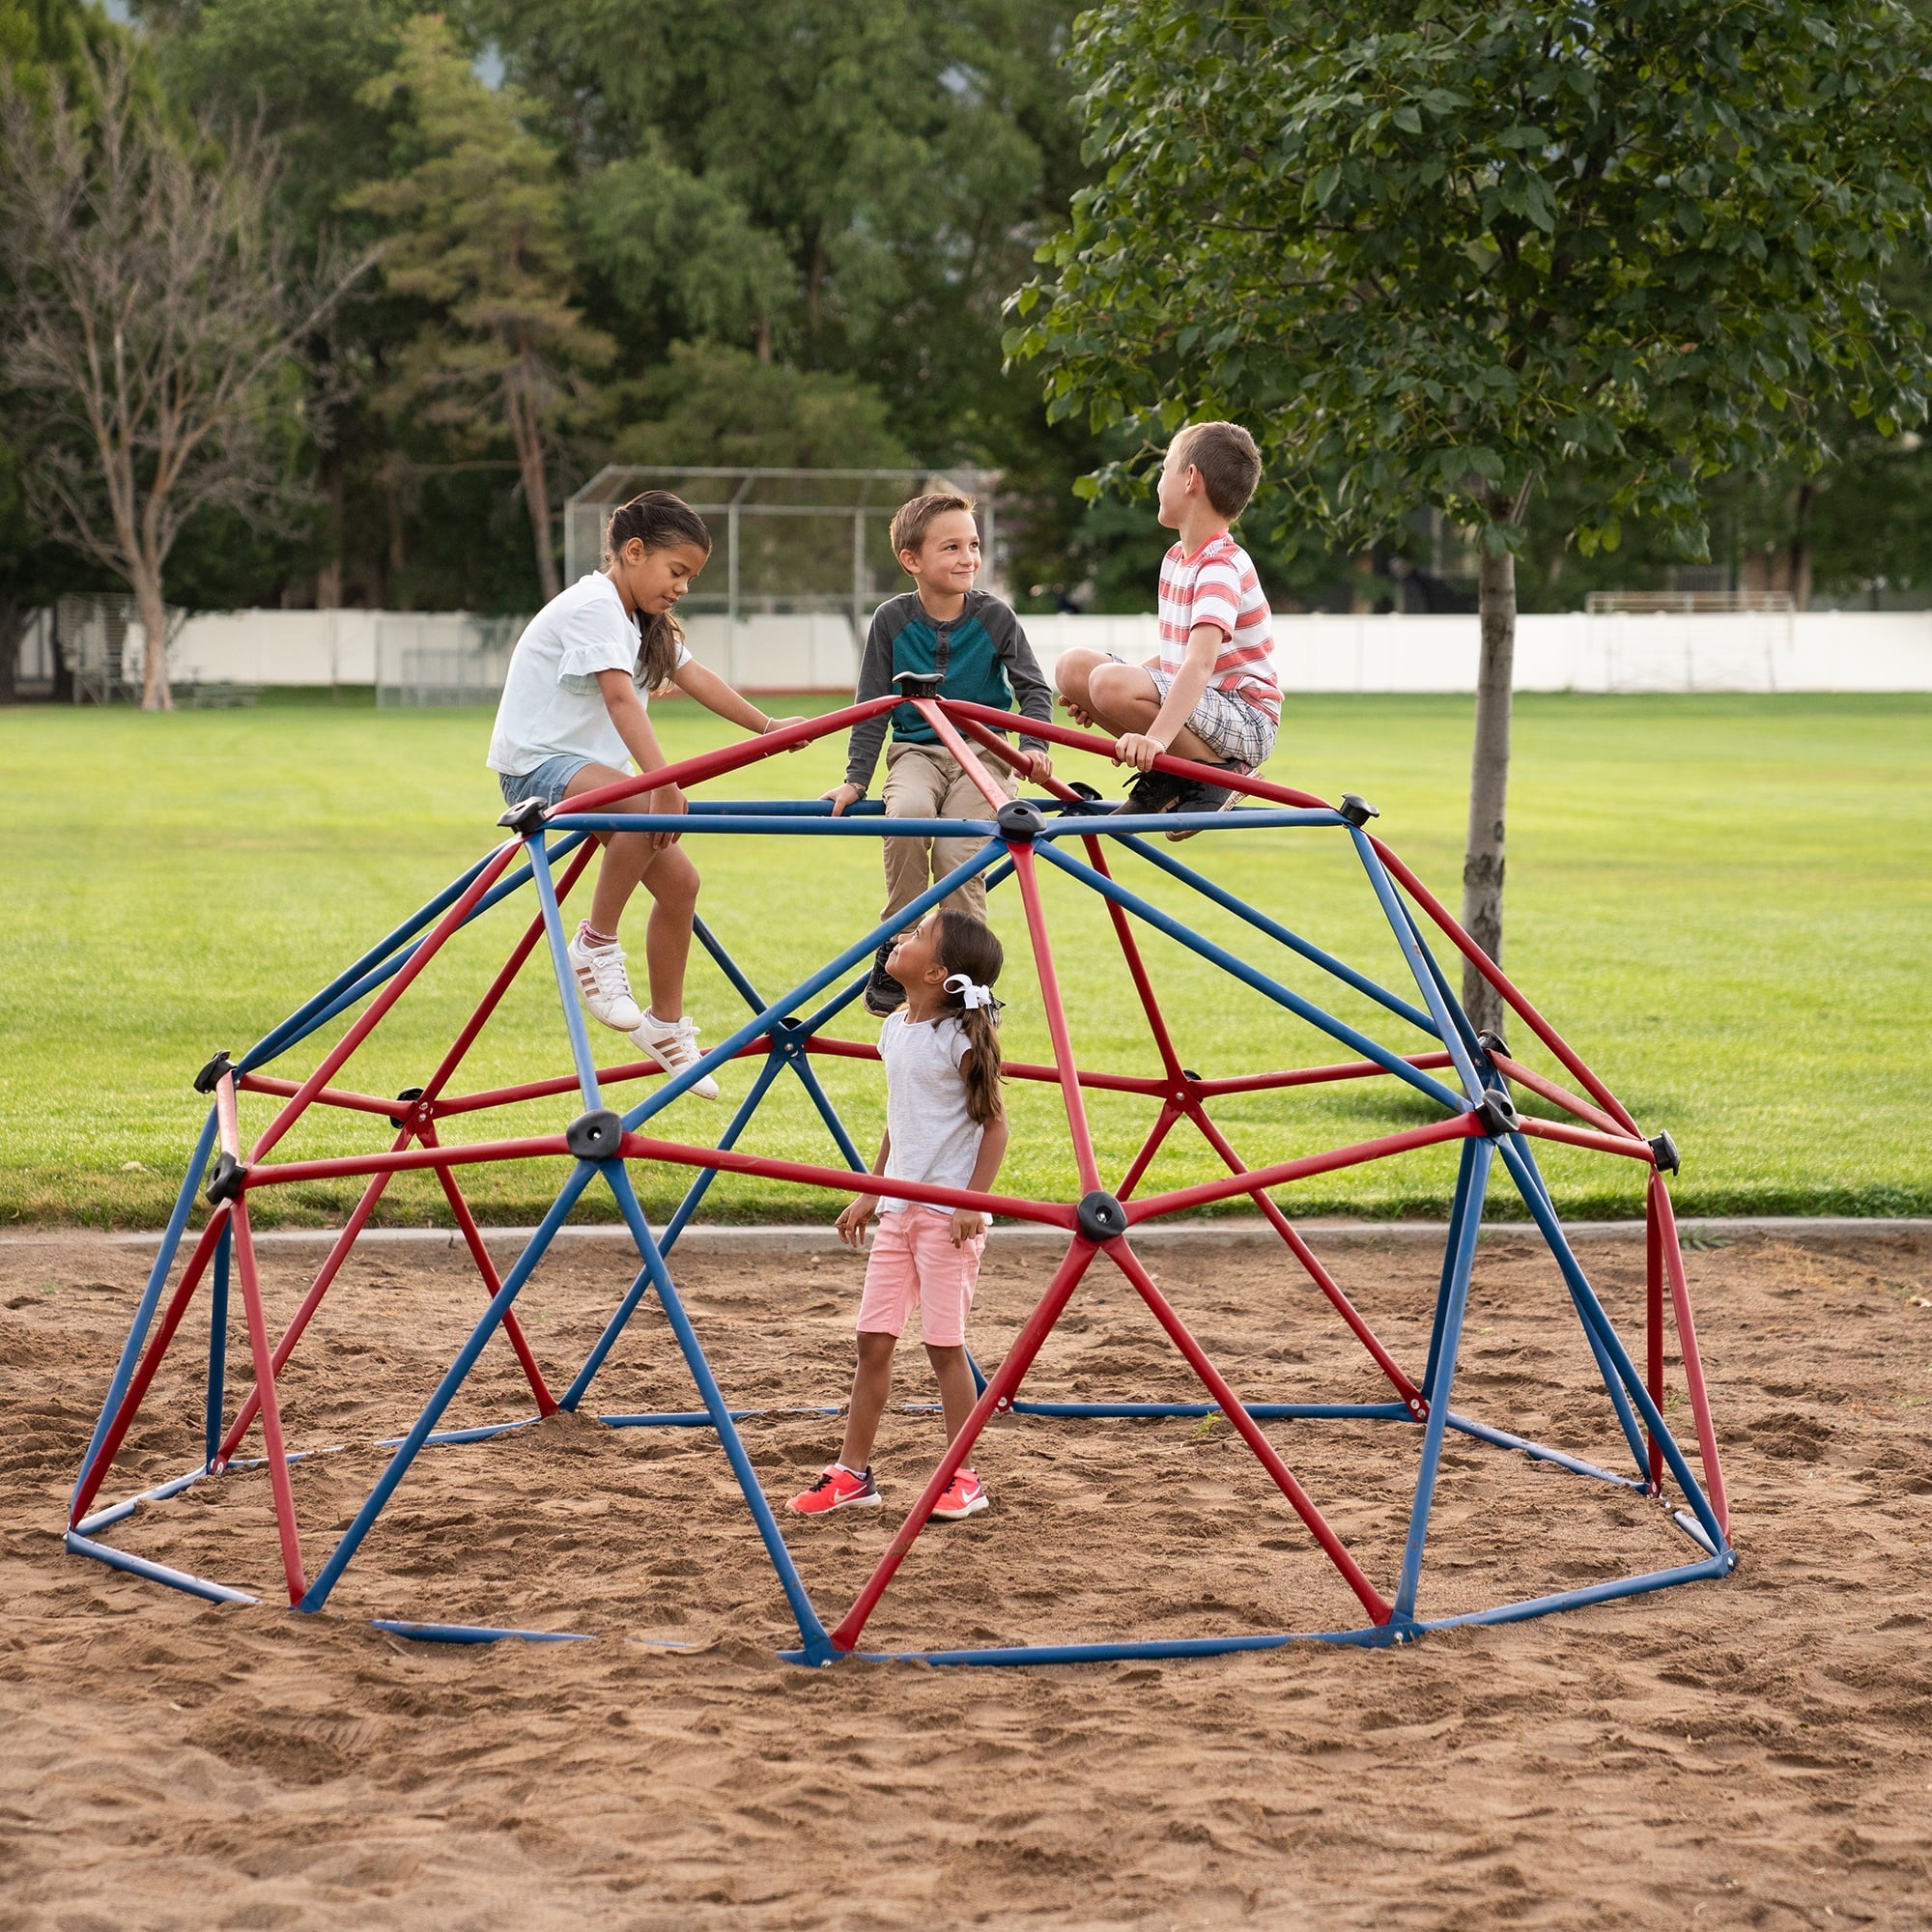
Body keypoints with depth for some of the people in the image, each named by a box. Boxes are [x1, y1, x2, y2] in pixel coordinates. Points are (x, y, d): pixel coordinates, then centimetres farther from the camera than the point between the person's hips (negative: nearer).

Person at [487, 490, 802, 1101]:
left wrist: (765, 725, 12)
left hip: (587, 768, 10)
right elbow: (620, 696, -30)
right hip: (536, 764, -10)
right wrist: (663, 780, -40)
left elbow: (694, 678, 17)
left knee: (679, 880, 1)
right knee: (650, 809, -35)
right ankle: (596, 946, -22)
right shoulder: (593, 605, -18)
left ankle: (665, 1024, 13)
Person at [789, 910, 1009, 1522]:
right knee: (873, 1339, 6)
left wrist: (974, 1202, -17)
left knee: (944, 1344, -4)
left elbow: (994, 1123, -10)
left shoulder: (961, 1037, -12)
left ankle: (964, 1479, 6)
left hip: (948, 1212, -7)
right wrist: (870, 1192, 20)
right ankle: (852, 1473, 12)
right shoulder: (896, 1031, 10)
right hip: (899, 1209, 7)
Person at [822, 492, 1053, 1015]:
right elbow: (872, 707, 3)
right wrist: (856, 779, -2)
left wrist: (1033, 745, -15)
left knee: (955, 852, -23)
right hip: (916, 752, 0)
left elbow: (1033, 688, 3)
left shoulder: (994, 616, -3)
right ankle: (895, 949, -20)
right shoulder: (892, 620, -2)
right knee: (908, 813, -33)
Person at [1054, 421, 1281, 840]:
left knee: (1111, 682, -31)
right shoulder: (1177, 558, 12)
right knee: (1073, 666, 0)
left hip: (1245, 723, -9)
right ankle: (1165, 777, 4)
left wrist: (1157, 735, -46)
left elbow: (1199, 663, -33)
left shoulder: (1221, 568, -19)